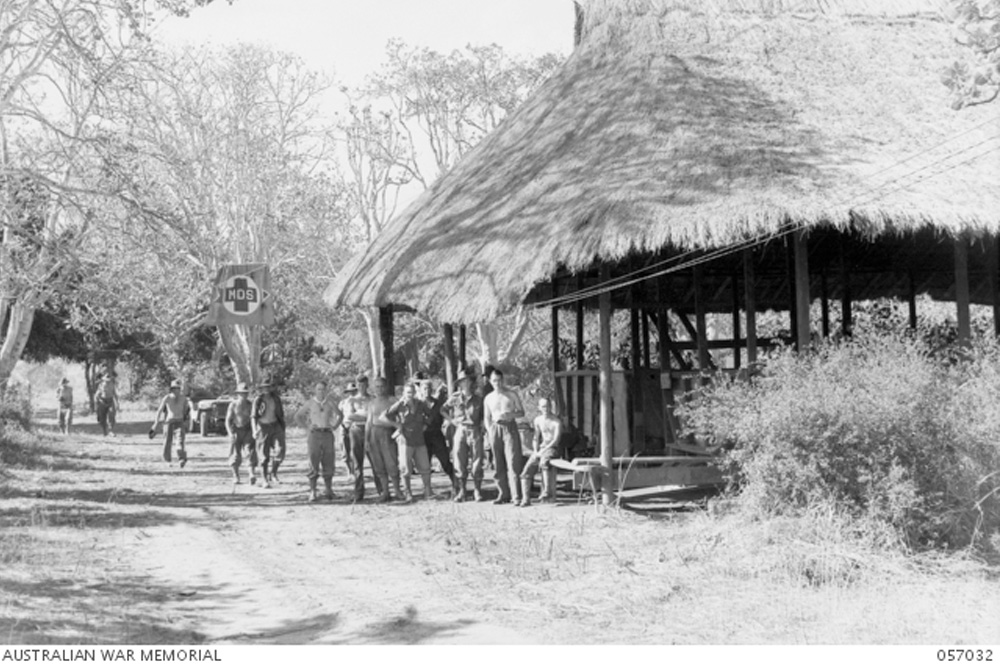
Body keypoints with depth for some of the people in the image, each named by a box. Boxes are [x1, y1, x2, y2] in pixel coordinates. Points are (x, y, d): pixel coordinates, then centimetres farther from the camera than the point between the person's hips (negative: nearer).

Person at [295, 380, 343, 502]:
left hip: (328, 435, 2)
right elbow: (298, 416, 12)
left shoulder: (330, 402, 9)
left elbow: (340, 415, 22)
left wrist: (334, 426, 8)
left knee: (328, 464, 1)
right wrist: (307, 427, 1)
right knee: (313, 464, -6)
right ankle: (312, 492, -4)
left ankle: (329, 490, 11)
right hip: (314, 435, -2)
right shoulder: (310, 403, 4)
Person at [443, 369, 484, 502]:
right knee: (460, 463, 0)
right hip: (460, 431, 0)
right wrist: (450, 420, 5)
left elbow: (483, 414, 20)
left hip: (475, 432, 0)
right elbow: (443, 409, 17)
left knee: (476, 463, -3)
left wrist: (482, 424, 4)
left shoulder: (478, 399, 7)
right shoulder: (454, 398, 5)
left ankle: (477, 491, 3)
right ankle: (461, 492, 5)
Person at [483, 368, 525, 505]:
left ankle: (517, 496, -16)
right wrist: (489, 430, 3)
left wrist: (509, 414, -13)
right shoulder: (488, 398, 14)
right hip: (495, 429, 3)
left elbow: (521, 412, 6)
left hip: (510, 428, -3)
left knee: (513, 463, -12)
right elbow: (486, 418, 19)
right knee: (498, 465, 1)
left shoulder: (512, 394, 6)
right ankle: (504, 494, 9)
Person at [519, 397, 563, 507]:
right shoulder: (538, 420, 12)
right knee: (527, 470, -14)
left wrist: (543, 451, -20)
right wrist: (536, 451, -2)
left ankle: (547, 491, -39)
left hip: (552, 448, -6)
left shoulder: (557, 422, -6)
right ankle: (525, 499, -16)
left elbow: (556, 440, -13)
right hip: (540, 448, 6)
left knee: (544, 462, -39)